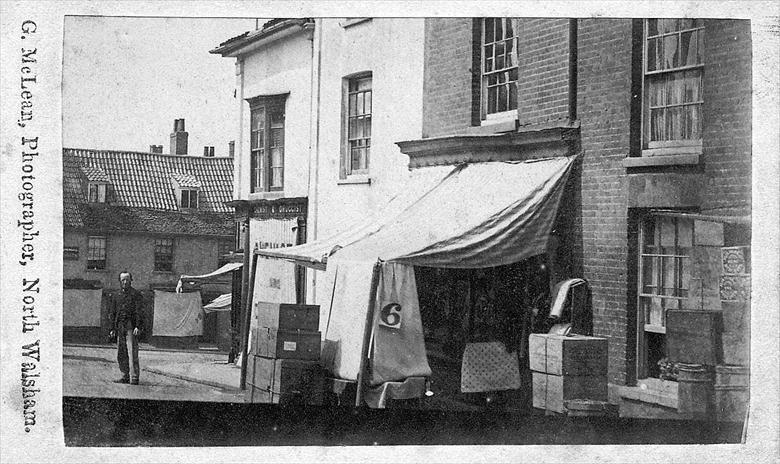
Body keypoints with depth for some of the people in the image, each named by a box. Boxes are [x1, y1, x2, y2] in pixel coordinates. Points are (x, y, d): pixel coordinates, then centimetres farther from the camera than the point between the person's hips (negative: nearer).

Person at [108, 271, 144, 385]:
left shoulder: (136, 294, 1)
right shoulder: (116, 295, 16)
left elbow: (139, 311, -5)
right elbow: (112, 312, 19)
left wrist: (138, 326, -15)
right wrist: (112, 328, 12)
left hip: (131, 327, -6)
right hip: (120, 327, 6)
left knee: (132, 352, -10)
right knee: (121, 353, 6)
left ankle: (134, 377, -9)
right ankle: (125, 376, 14)